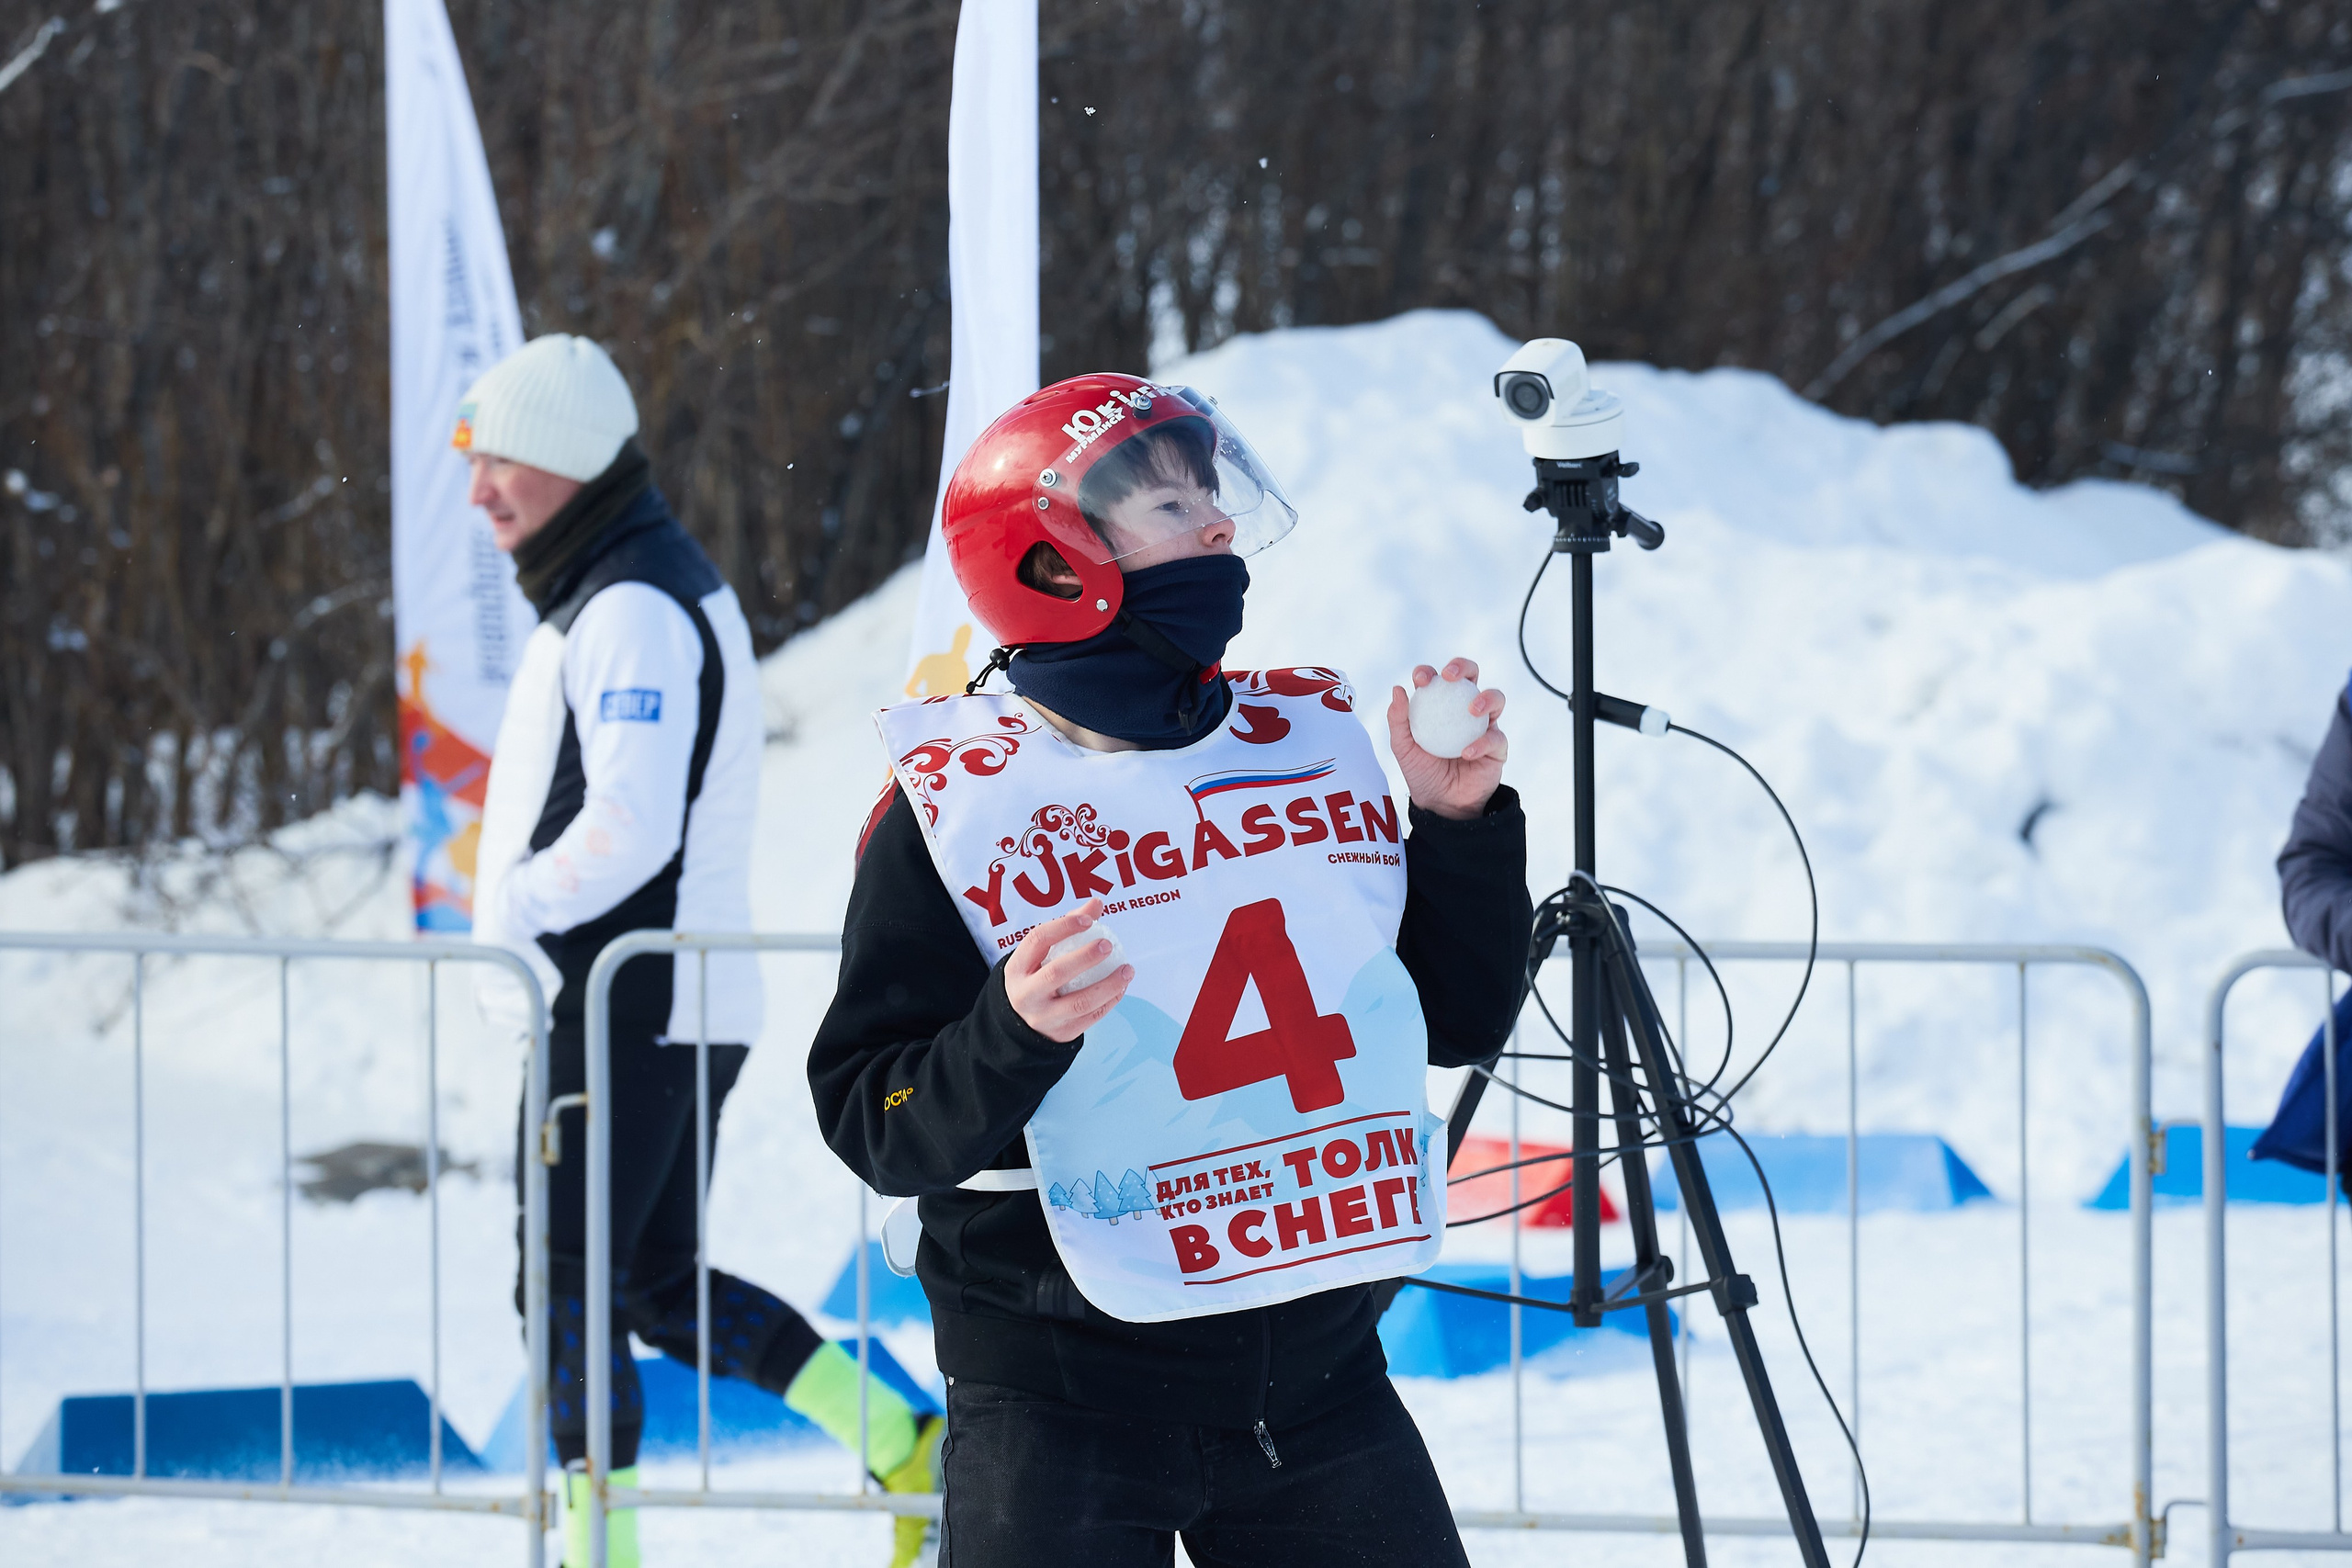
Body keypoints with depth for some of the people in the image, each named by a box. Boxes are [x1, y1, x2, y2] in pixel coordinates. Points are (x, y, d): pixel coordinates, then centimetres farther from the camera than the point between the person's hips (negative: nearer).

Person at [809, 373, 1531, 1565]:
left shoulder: (1313, 739, 8)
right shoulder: (953, 806, -8)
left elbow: (1462, 1023, 14)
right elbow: (879, 1130, -10)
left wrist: (1460, 825, 1)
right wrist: (1015, 1034, -27)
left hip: (1318, 1366, 5)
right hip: (1060, 1406, -4)